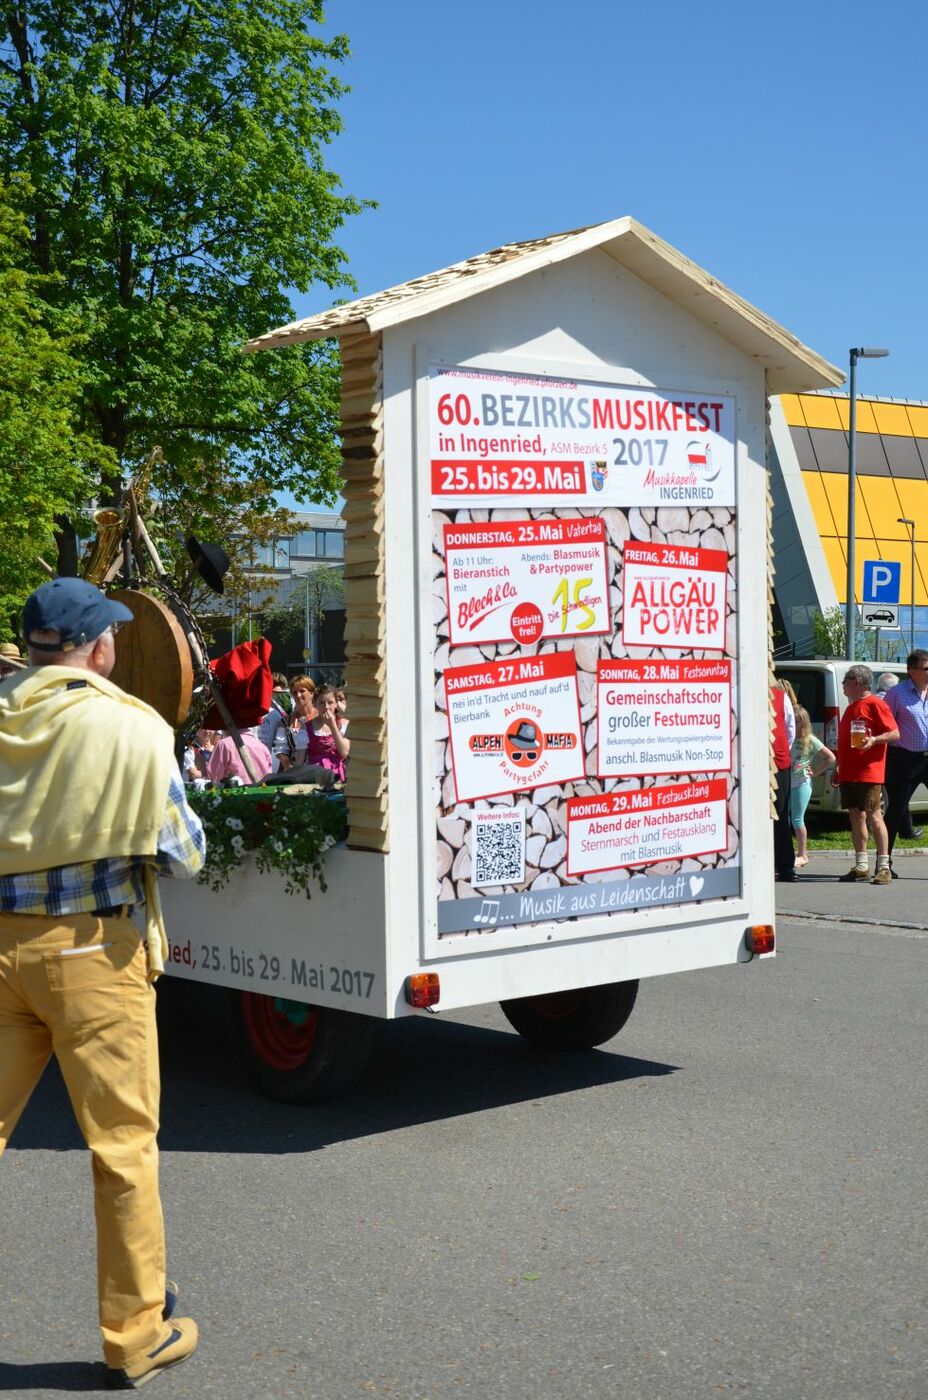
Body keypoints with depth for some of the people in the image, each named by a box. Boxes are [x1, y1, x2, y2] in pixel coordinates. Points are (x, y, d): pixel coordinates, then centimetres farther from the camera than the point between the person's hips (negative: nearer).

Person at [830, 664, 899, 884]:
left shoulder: (874, 704, -6)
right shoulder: (852, 707, 20)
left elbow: (894, 733, -10)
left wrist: (874, 740, -26)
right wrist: (838, 768, 24)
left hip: (868, 773, -9)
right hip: (848, 773, 9)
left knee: (873, 817, -9)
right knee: (856, 816, 9)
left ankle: (883, 868, -8)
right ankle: (861, 867, 15)